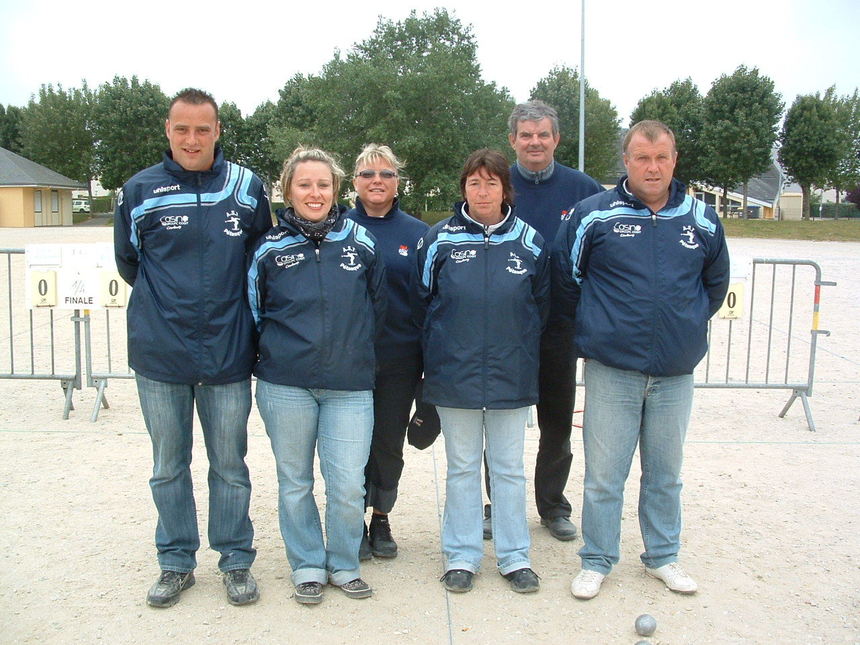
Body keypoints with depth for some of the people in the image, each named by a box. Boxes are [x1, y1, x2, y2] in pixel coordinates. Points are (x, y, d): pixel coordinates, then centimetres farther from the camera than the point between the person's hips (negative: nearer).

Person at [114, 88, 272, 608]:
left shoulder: (248, 188, 0)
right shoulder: (140, 191, 0)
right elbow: (128, 262, 14)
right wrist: (168, 302, 12)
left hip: (228, 353, 0)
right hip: (159, 355, 1)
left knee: (230, 466, 9)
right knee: (169, 466, 13)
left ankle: (236, 560, 26)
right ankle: (176, 561, 29)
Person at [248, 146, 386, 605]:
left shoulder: (360, 242, 4)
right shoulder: (270, 249, 2)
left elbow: (378, 305, 14)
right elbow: (254, 313, 12)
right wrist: (277, 352, 8)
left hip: (350, 386, 0)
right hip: (286, 386, 0)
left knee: (348, 485, -1)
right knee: (295, 482, 10)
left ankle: (344, 564, 23)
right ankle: (307, 566, 28)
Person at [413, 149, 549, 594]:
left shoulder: (529, 241, 1)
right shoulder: (440, 239, -2)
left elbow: (541, 306, 9)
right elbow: (422, 301, 5)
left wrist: (522, 351, 7)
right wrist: (438, 352, 5)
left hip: (512, 375, 1)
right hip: (454, 374, 0)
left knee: (509, 468, 10)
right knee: (462, 468, 10)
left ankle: (515, 556, 23)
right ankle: (462, 556, 22)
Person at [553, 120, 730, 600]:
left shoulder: (702, 220, 4)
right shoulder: (595, 214, -5)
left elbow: (716, 282, 19)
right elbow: (565, 277, 4)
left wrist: (689, 324, 13)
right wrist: (595, 325, 7)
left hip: (676, 372, 3)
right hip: (612, 370, -3)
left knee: (666, 473, 16)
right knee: (604, 474, 4)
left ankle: (663, 556, 33)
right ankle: (597, 561, 21)